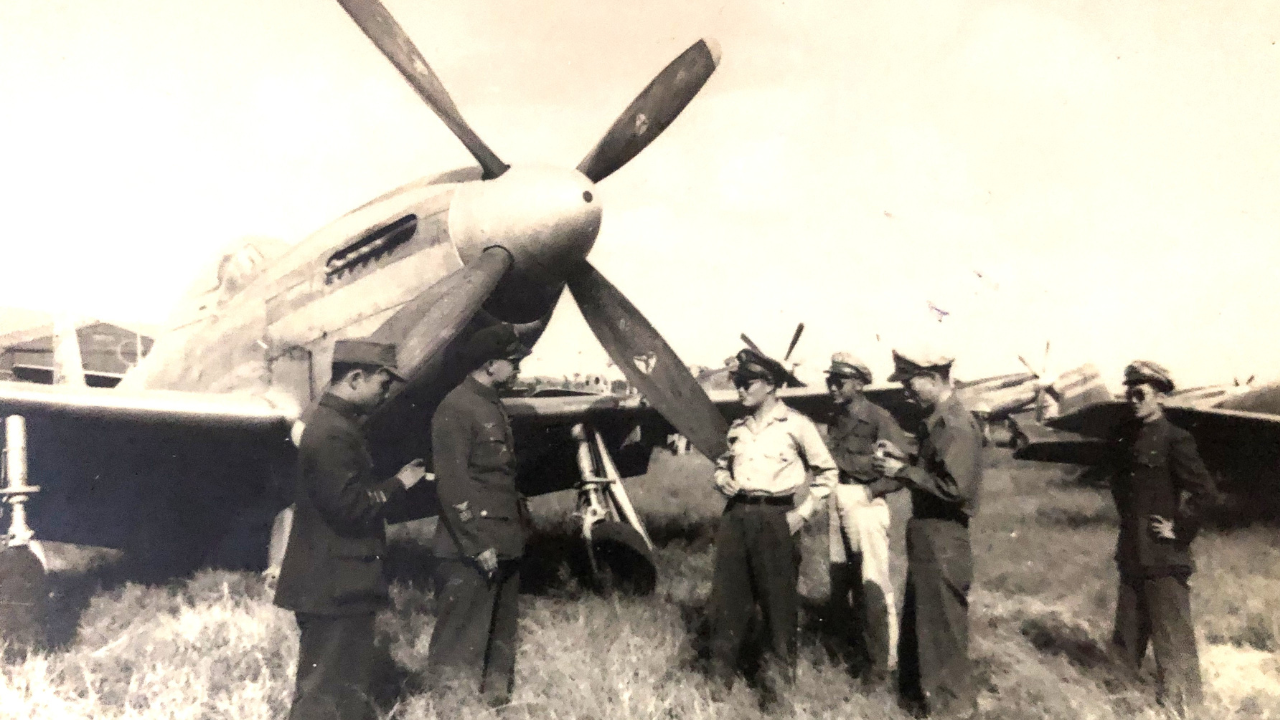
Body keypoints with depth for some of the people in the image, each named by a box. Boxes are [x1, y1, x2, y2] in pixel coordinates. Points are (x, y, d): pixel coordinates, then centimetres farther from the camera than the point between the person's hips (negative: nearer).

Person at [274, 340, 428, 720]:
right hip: (335, 586, -11)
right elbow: (350, 506, -24)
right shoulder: (332, 433, -20)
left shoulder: (335, 424, 14)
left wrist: (392, 483, 9)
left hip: (336, 583, 11)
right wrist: (398, 484, -12)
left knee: (349, 685, 18)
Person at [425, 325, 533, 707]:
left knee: (501, 637, 16)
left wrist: (521, 528, 19)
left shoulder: (493, 406, 16)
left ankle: (497, 699, 26)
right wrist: (478, 544, -19)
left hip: (504, 546, 10)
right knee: (462, 641, -3)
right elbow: (452, 484, -18)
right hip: (470, 552, -10)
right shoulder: (456, 409, -13)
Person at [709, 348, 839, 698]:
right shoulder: (737, 428, 11)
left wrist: (803, 513, -6)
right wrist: (722, 480, 3)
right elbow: (722, 464, 26)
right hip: (735, 515, 5)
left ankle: (778, 674, 21)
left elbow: (826, 472, 0)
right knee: (727, 594, 7)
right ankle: (721, 673, 20)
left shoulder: (796, 424, -5)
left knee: (778, 597, 4)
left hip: (775, 518, -5)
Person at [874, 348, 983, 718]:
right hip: (926, 534, 10)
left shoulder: (956, 425, -20)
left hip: (942, 538, -10)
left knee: (942, 624, 4)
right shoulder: (937, 420, 10)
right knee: (918, 619, 20)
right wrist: (902, 459, 5)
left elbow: (955, 487, -28)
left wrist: (903, 471, -20)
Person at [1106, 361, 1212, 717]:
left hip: (1164, 553, -7)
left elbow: (1204, 490, -15)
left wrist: (1180, 528, -12)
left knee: (1171, 630, 1)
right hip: (1132, 551, 7)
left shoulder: (1175, 439, -13)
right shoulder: (1124, 436, 8)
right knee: (1129, 627, 18)